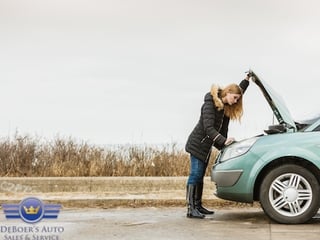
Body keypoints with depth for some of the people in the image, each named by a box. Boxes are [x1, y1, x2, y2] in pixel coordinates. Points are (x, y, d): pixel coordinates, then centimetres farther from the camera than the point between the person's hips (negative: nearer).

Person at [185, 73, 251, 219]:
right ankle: (191, 209, -16)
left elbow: (239, 90, 27)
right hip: (197, 144, -9)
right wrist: (224, 141, -35)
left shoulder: (225, 106, 9)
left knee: (200, 176, 10)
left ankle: (198, 206, 13)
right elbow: (208, 128, -27)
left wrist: (247, 78, 17)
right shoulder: (210, 104, -19)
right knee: (195, 175, -13)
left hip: (206, 146, 9)